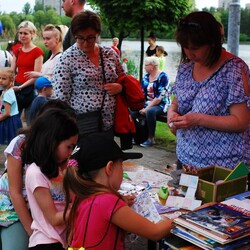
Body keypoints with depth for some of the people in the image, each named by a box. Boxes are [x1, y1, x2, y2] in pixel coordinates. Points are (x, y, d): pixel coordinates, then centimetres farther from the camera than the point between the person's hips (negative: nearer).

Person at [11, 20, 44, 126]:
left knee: (31, 123, 0)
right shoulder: (17, 51, 12)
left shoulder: (37, 52, -7)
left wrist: (21, 87, -17)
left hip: (30, 90, -6)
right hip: (16, 88, 6)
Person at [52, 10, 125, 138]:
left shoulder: (110, 53, 5)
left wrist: (120, 87, -4)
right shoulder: (67, 59, -8)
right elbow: (60, 98, -9)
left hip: (109, 122, 5)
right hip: (82, 125, -4)